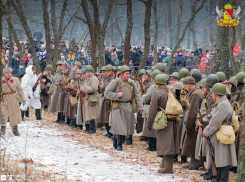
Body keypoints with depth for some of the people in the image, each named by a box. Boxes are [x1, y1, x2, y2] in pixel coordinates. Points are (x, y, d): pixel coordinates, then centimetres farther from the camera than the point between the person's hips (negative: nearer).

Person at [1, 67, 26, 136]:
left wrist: (23, 99, 5)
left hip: (13, 99, 1)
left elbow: (20, 90, 6)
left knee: (15, 115, 7)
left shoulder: (15, 80, 1)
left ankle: (15, 130, 22)